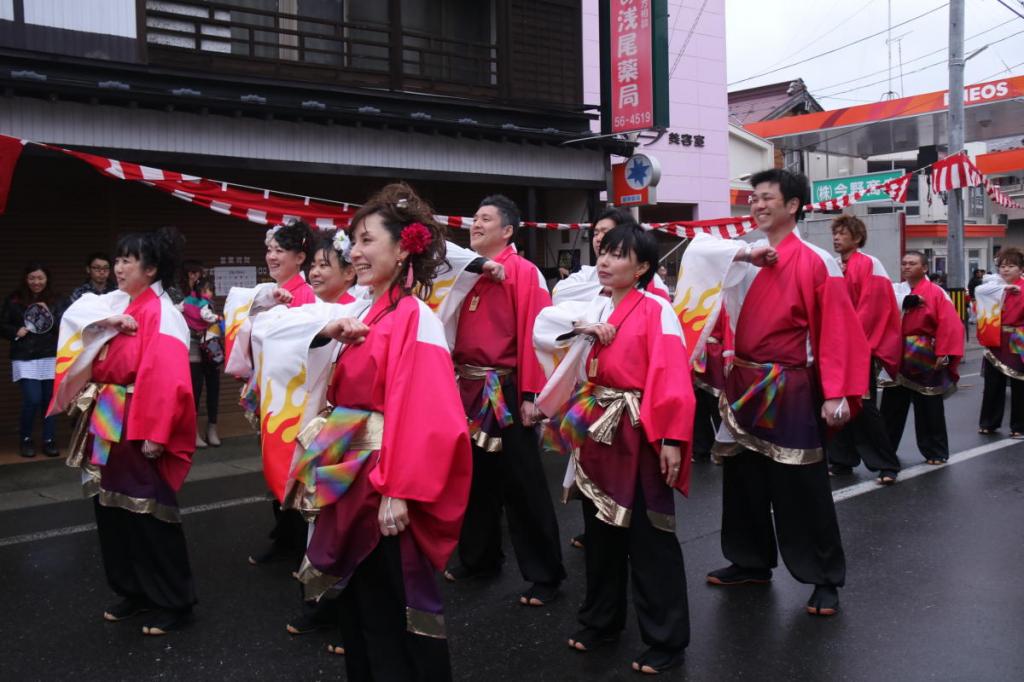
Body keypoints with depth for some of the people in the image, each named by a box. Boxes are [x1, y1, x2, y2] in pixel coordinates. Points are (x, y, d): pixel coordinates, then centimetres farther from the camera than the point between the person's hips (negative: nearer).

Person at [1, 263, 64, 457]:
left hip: (51, 357, 2)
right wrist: (16, 331, -11)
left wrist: (49, 314, -14)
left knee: (50, 400, 2)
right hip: (25, 359, -2)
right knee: (33, 400, -10)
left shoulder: (55, 300, 5)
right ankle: (25, 439, 12)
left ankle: (49, 440, 14)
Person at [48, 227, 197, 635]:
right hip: (106, 425, 8)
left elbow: (168, 379, -22)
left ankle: (173, 603, 12)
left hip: (137, 427, -8)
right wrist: (108, 321, -9)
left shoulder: (160, 313, -15)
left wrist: (154, 434, -25)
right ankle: (133, 593, 29)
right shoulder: (117, 306, 11)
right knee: (112, 508, 15)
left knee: (148, 513, -1)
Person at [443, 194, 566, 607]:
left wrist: (530, 394, -19)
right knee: (476, 478, 18)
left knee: (522, 486, 0)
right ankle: (478, 558, 34)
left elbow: (533, 334, -15)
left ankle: (545, 575, 11)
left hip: (505, 392, -7)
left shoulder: (523, 272, -10)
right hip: (469, 390, 7)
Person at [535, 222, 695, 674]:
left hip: (638, 435, -7)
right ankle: (601, 620, 34)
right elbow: (541, 326, 8)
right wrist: (583, 327, -8)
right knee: (600, 531, 18)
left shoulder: (656, 311, -11)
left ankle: (666, 640, 13)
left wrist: (672, 439, -21)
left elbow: (672, 379, -16)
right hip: (596, 432, 7)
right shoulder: (594, 309, 11)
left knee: (648, 540, 0)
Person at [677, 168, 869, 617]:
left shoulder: (816, 262, -9)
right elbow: (697, 249, -3)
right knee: (744, 478, 15)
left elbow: (837, 331, -12)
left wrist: (836, 394, -17)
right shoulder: (746, 257, 7)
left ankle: (826, 579, 15)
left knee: (801, 488, 0)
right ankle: (752, 563, 31)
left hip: (789, 390, -6)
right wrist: (744, 254, -15)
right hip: (745, 385, 6)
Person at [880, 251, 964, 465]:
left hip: (924, 360, -5)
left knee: (928, 408, 4)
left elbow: (950, 325, -14)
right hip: (897, 359, 5)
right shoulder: (895, 291, 7)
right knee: (891, 406, 12)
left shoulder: (936, 293, -8)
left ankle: (935, 452, 16)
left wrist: (944, 354, -19)